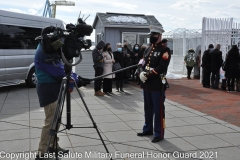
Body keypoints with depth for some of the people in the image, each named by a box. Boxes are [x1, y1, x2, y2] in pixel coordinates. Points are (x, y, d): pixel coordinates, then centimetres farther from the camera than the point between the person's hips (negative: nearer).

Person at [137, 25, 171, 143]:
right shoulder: (148, 50, 15)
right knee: (148, 109, 17)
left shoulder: (164, 50, -8)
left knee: (158, 110, 0)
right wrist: (141, 73, -7)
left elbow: (162, 67, -18)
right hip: (146, 84, 7)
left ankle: (159, 134, 9)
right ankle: (148, 129, 31)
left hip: (157, 84, -7)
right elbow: (143, 63, 13)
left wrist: (148, 75, -22)